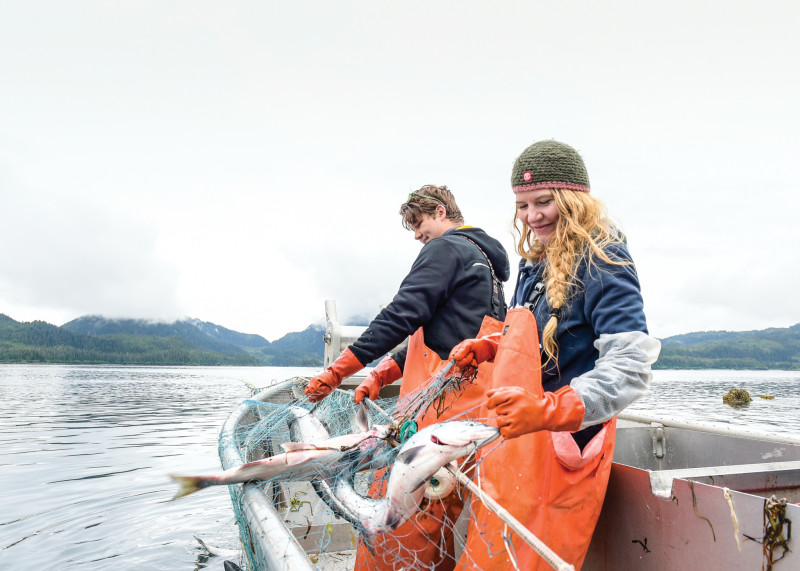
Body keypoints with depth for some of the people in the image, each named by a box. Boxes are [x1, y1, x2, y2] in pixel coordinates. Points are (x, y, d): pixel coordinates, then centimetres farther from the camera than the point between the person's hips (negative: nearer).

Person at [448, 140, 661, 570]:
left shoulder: (602, 262, -15)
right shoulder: (537, 261, 11)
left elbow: (629, 366, -26)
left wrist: (547, 409, -38)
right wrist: (487, 347, 7)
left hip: (564, 441, -8)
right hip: (516, 435, 8)